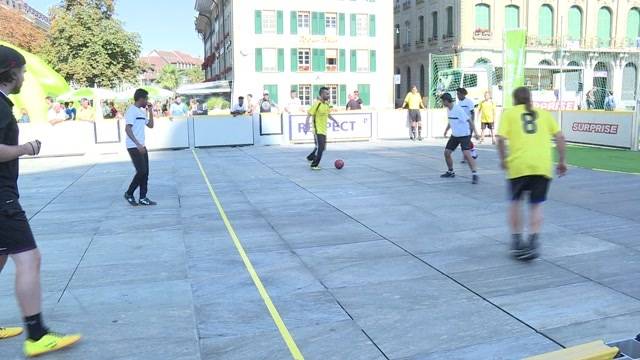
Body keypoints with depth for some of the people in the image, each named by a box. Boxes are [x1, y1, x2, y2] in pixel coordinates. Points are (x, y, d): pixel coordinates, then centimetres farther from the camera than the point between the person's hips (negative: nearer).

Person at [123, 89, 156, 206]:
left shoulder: (142, 111, 15)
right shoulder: (131, 110, -12)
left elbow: (150, 125, 21)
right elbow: (127, 129, -20)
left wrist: (150, 111, 11)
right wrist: (138, 144, -26)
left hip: (141, 146, 9)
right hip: (134, 147, -9)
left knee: (145, 173, 6)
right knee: (141, 171, -11)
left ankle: (143, 198, 10)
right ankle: (129, 194, 6)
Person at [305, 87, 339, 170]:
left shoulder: (327, 104, 8)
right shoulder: (317, 104, -16)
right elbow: (309, 115, -17)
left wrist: (335, 121, 17)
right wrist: (306, 125, -28)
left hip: (324, 130, 8)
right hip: (318, 130, -8)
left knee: (322, 147, 16)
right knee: (320, 148, -10)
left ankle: (310, 158, 36)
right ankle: (314, 165, 1)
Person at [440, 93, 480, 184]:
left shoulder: (458, 109, -20)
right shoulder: (448, 109, 4)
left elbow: (469, 121, -20)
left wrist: (475, 132, -25)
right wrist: (446, 130, 26)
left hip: (464, 134, -8)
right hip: (454, 135, 8)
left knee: (466, 154, -21)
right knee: (446, 152, 7)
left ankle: (474, 174, -17)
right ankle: (450, 172, 25)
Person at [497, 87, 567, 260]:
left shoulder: (509, 113, 9)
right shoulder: (544, 113, 17)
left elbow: (501, 139, -4)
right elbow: (560, 137, 9)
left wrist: (503, 159, 9)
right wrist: (562, 161, 17)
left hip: (518, 165, -2)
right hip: (543, 165, 2)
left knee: (515, 202, 18)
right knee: (536, 204, 14)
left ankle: (516, 242, 18)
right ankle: (533, 243, 0)